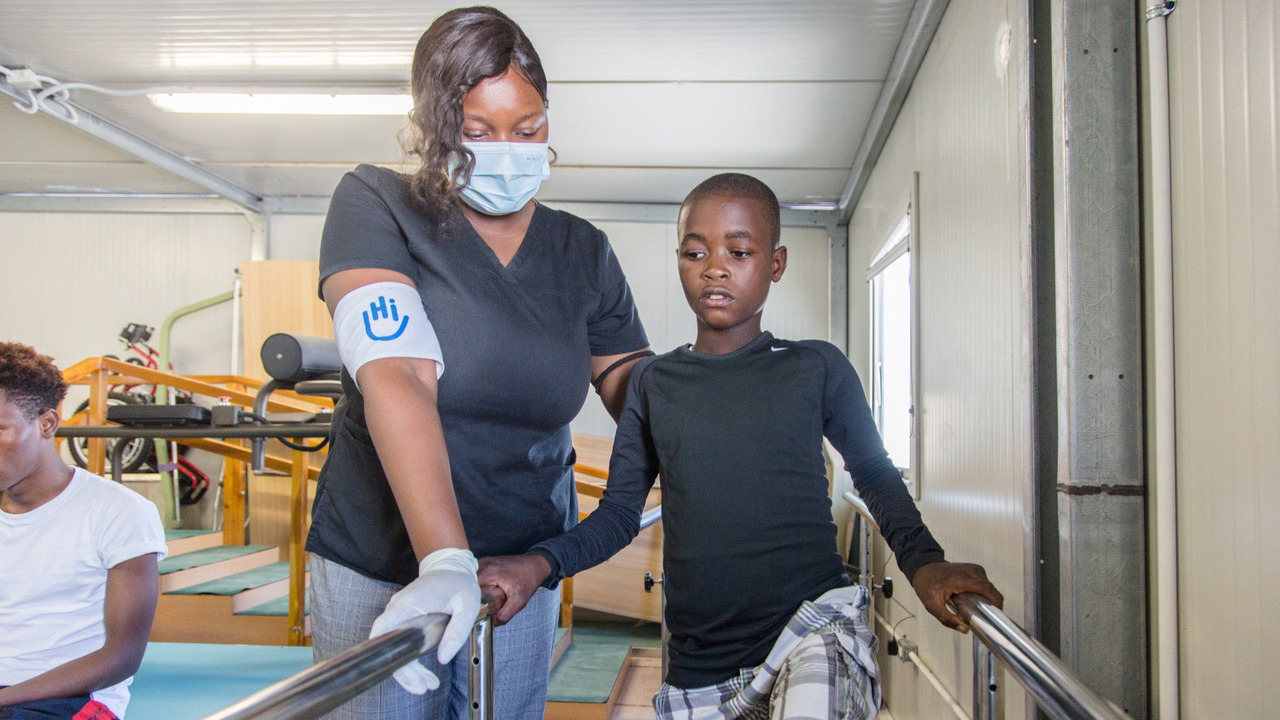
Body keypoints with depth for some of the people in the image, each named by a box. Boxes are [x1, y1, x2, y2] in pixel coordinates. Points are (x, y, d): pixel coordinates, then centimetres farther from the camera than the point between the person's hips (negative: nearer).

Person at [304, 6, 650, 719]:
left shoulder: (584, 251, 3)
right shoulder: (376, 205, -9)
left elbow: (631, 380, 9)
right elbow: (395, 375, -24)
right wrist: (445, 561, -35)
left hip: (526, 564, 3)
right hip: (382, 560, -3)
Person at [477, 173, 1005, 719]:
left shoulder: (816, 368, 3)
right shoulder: (653, 382, 9)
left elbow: (874, 473, 13)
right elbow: (620, 511, 11)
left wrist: (923, 563, -4)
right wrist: (539, 564, -6)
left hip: (815, 628, -3)